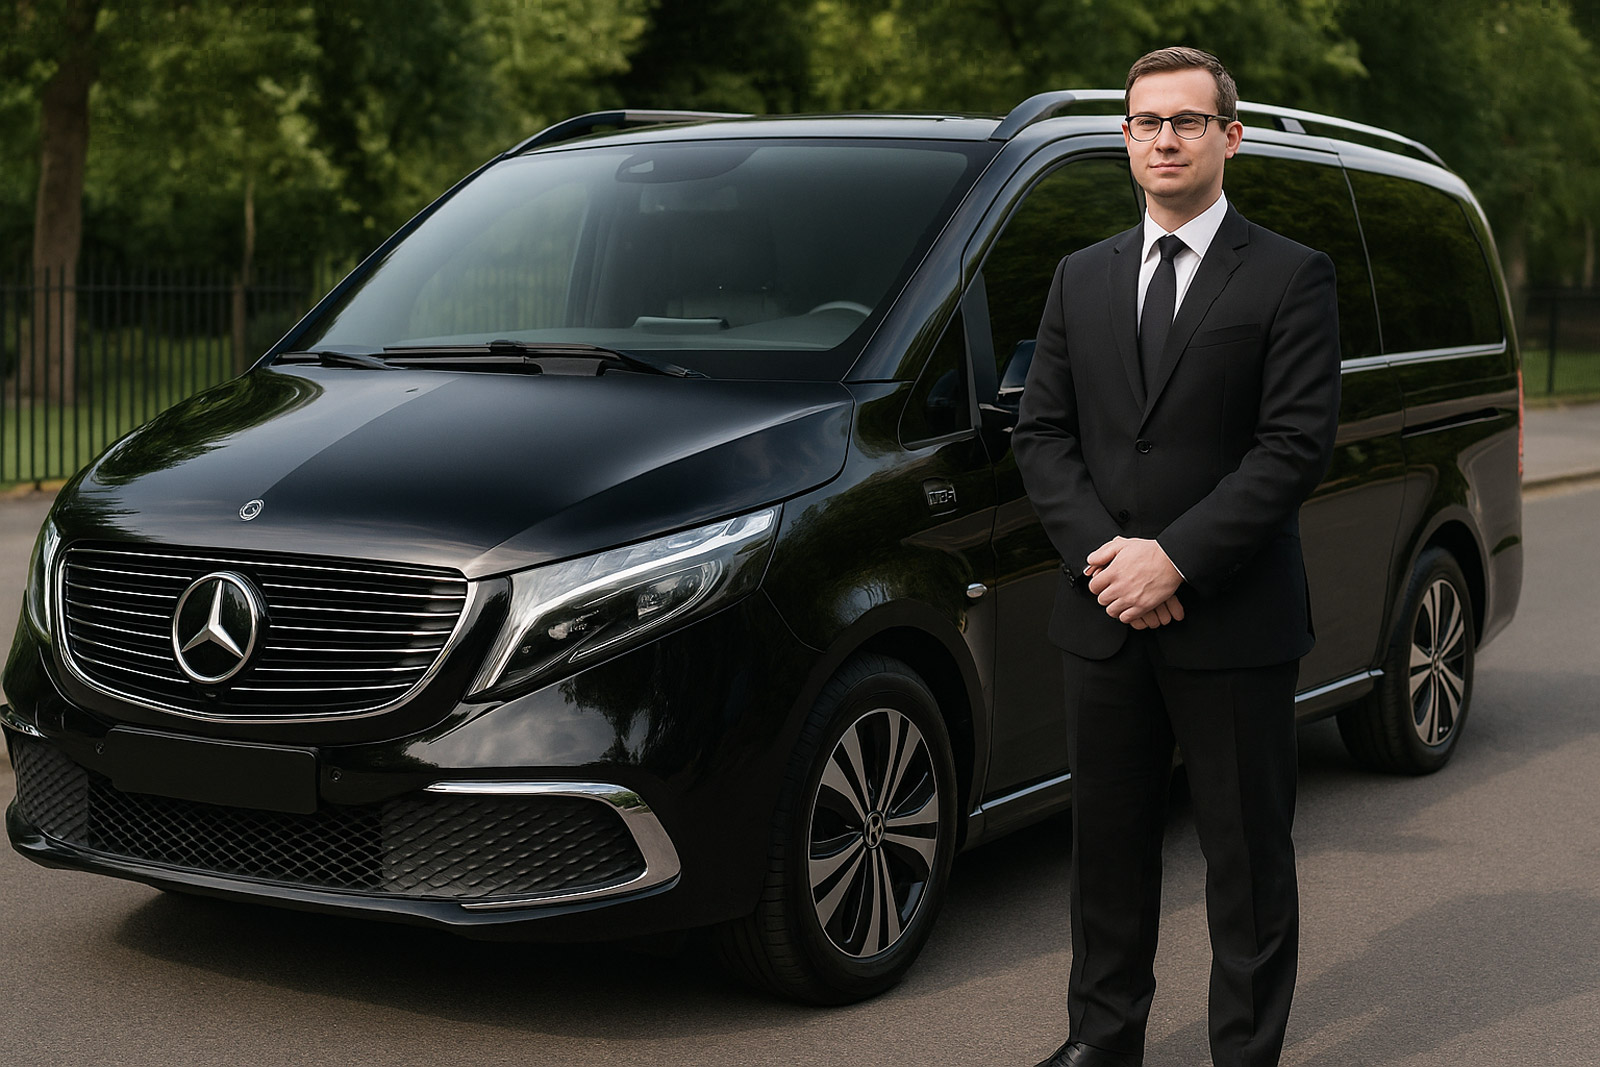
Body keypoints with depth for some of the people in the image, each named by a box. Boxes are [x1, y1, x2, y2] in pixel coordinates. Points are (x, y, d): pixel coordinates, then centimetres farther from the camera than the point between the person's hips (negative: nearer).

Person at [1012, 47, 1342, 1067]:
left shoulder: (1290, 277, -2)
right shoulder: (1082, 278, 12)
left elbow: (1297, 444, -10)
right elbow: (1041, 432, 8)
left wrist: (1176, 558, -16)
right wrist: (1103, 552, -8)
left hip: (1236, 625, -4)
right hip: (1106, 620, 4)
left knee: (1248, 856, 5)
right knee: (1109, 842, 13)